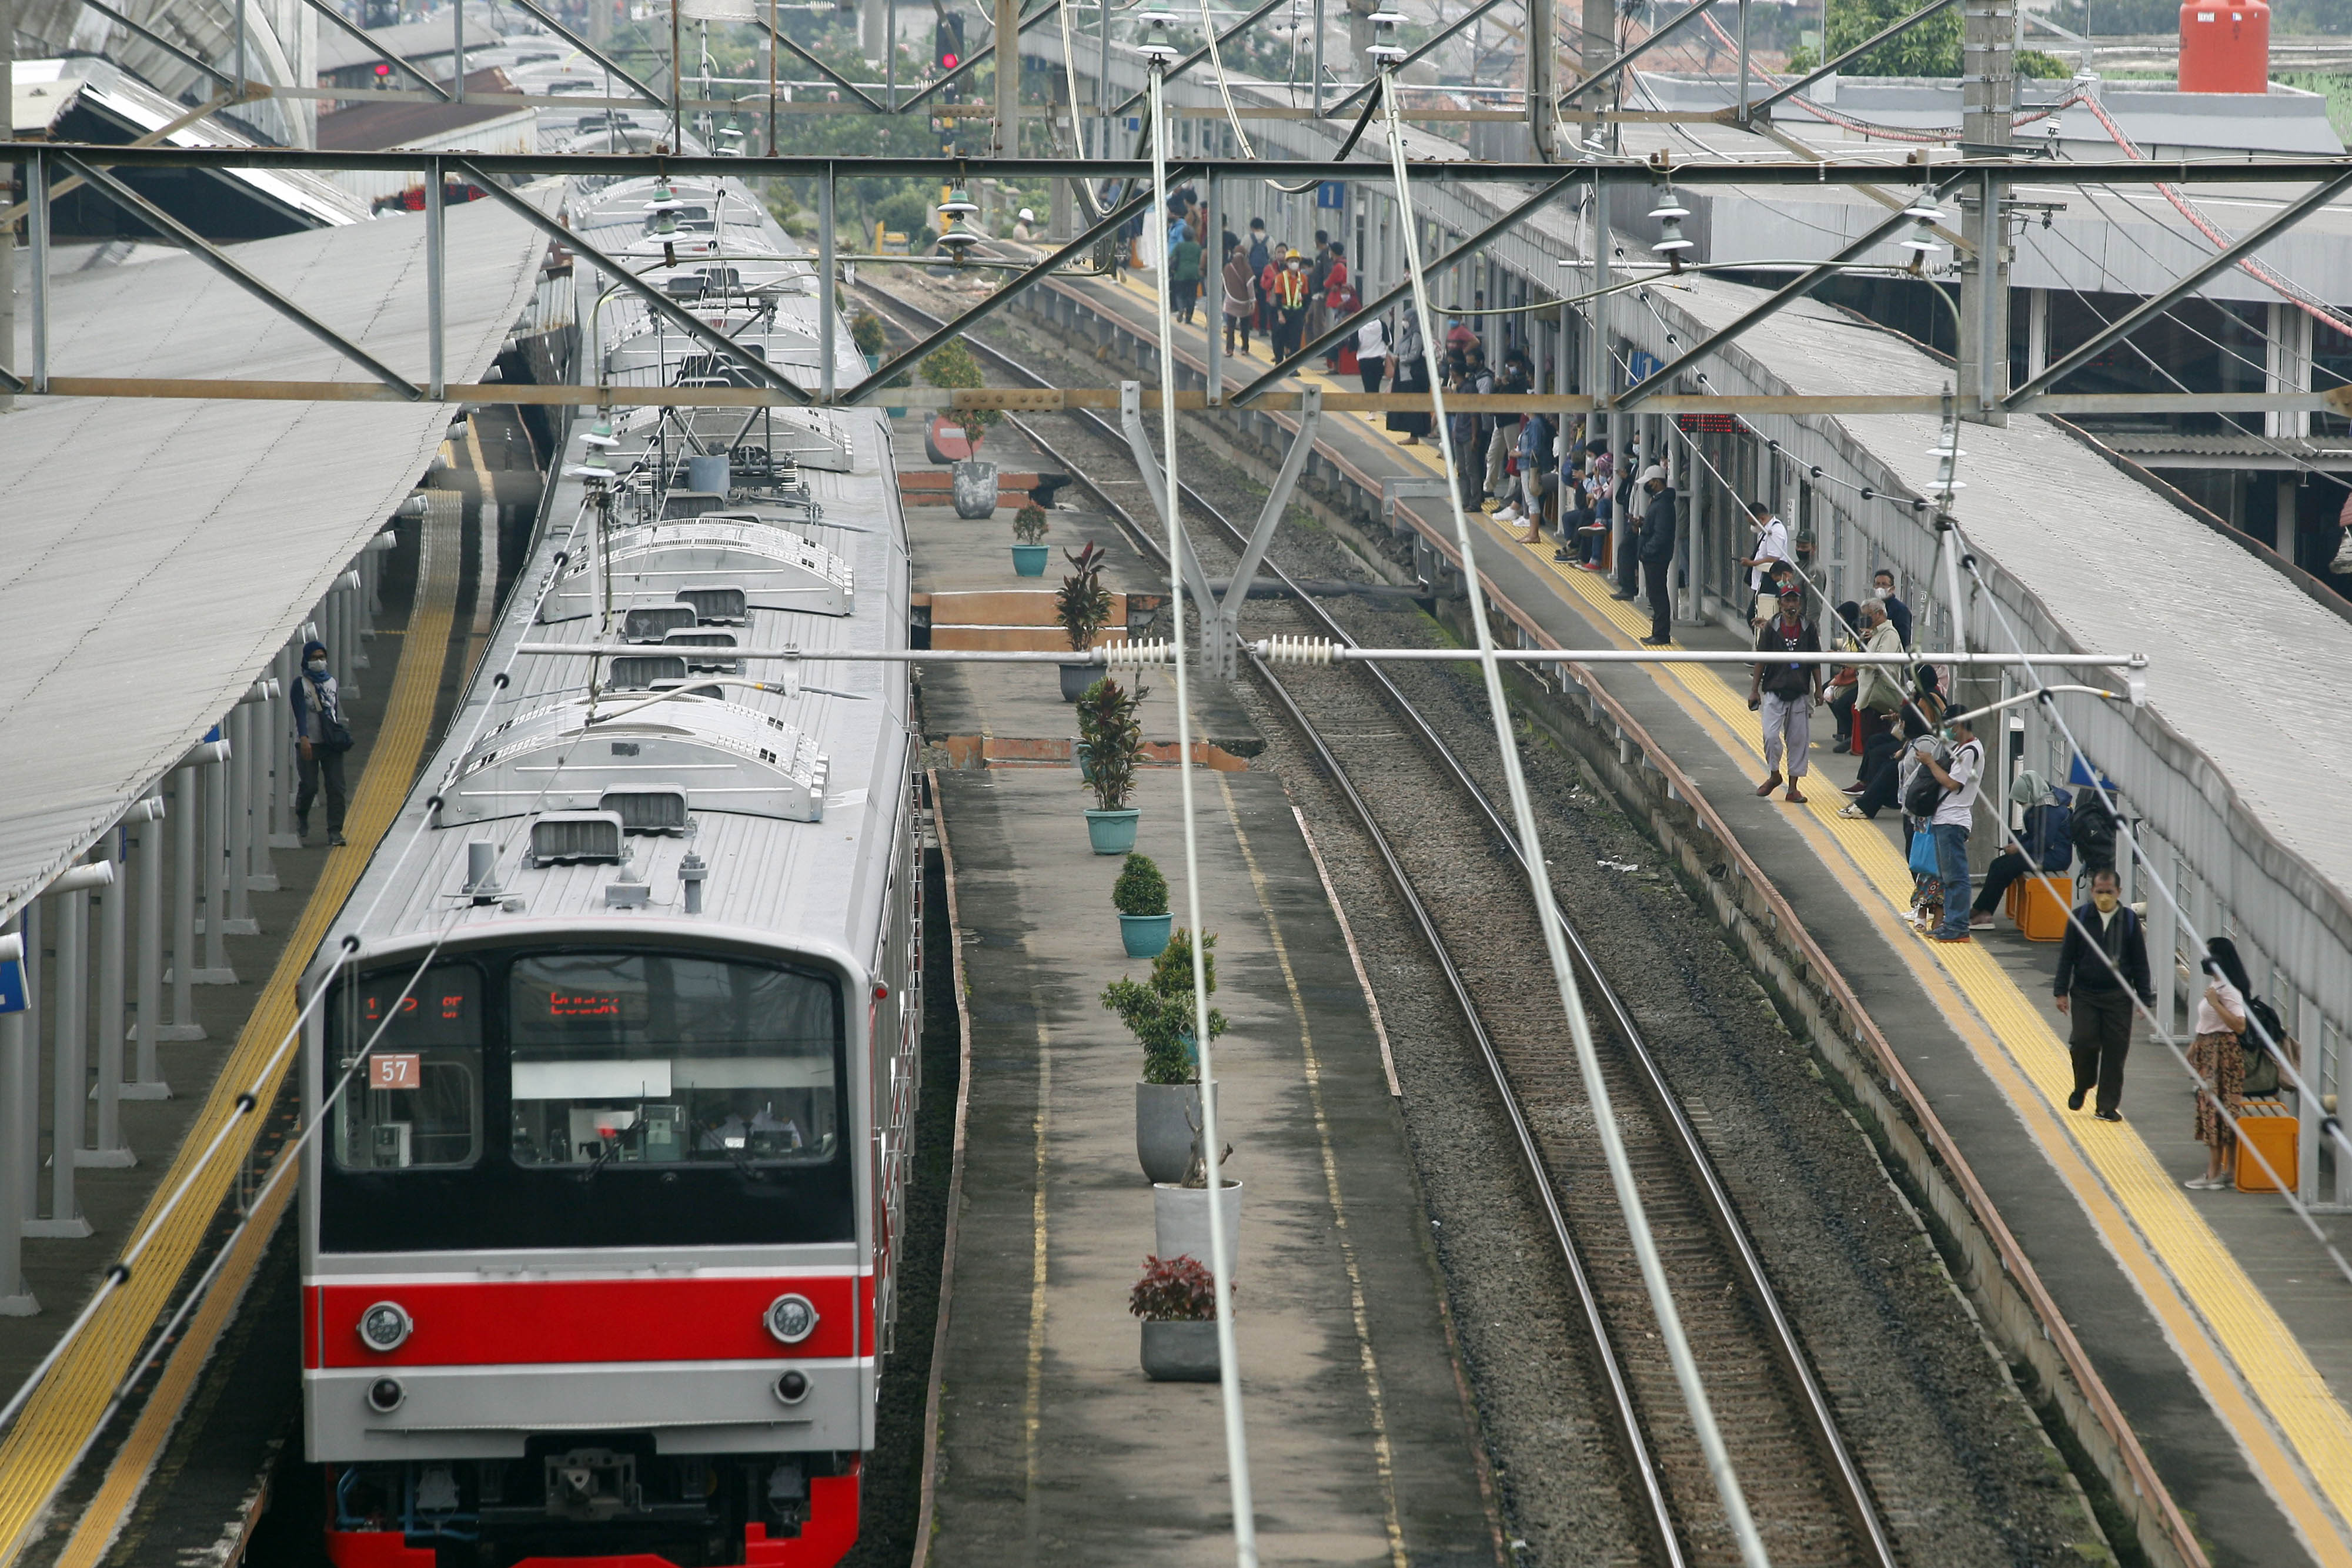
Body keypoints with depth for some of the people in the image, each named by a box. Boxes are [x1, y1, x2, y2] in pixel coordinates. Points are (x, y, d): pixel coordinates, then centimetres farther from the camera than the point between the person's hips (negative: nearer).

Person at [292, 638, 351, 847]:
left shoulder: (331, 683, 13)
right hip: (309, 743, -4)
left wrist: (341, 736, 16)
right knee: (309, 786, -2)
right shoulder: (300, 684, -3)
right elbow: (300, 713, -13)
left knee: (336, 787, -6)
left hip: (331, 743, 4)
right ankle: (301, 816, 30)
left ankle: (335, 831, -4)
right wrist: (304, 738, -25)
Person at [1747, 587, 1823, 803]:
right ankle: (1774, 775, 13)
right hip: (1774, 691, -1)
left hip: (1800, 694, 1)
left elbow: (1815, 662, 10)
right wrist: (1754, 690, 0)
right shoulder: (1771, 629, 0)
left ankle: (1793, 787, 9)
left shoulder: (1808, 629, 4)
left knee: (1799, 739, 2)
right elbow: (1761, 661, 2)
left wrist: (1818, 689, 7)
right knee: (1770, 735, -11)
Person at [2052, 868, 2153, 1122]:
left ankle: (2107, 1106, 7)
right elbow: (2066, 956, 4)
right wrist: (2062, 992, -1)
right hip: (2085, 993, -1)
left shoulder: (2129, 920, 2)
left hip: (2118, 996, 1)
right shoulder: (2080, 918, 0)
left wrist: (2145, 999, 4)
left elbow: (2140, 963, 7)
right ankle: (2082, 1087, 17)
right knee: (2084, 1042, -13)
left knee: (2115, 1050, -2)